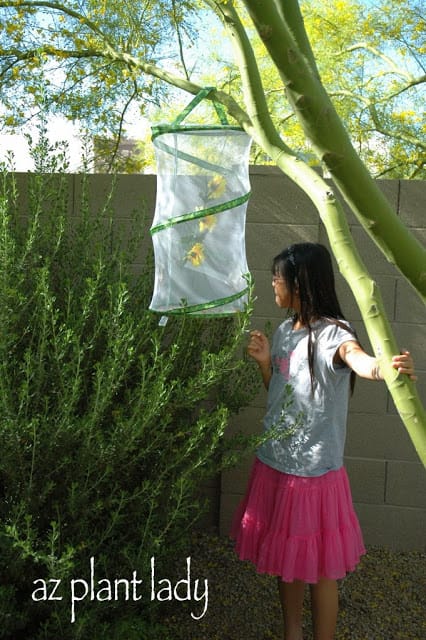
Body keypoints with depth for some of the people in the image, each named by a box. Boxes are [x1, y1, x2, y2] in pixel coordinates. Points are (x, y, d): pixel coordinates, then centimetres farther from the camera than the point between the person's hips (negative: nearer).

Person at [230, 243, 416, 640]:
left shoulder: (332, 334, -18)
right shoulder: (285, 330, 5)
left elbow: (356, 357, -42)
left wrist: (382, 366, -64)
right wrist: (264, 362, -5)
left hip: (314, 472, -7)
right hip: (274, 464, 8)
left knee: (320, 568, 10)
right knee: (284, 559, 22)